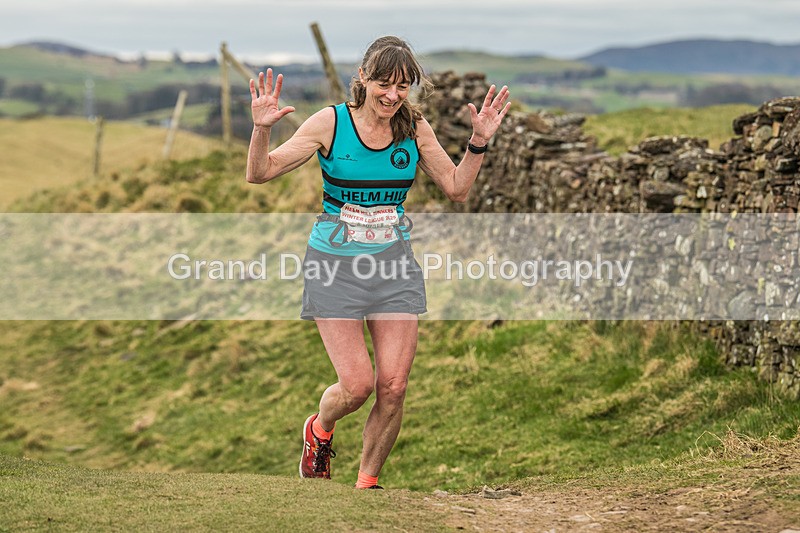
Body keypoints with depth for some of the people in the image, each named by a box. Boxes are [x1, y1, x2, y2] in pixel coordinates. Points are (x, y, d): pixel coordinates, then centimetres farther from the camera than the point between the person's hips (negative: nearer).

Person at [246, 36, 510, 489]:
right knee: (357, 386, -10)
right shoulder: (330, 123, -8)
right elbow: (260, 173, -6)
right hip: (335, 264, -3)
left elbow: (457, 189, 10)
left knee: (393, 388, -4)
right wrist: (262, 129, -24)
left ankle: (367, 483, 18)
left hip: (395, 265, 3)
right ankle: (319, 430, 26)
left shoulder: (415, 128, 1)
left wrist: (479, 143, -3)